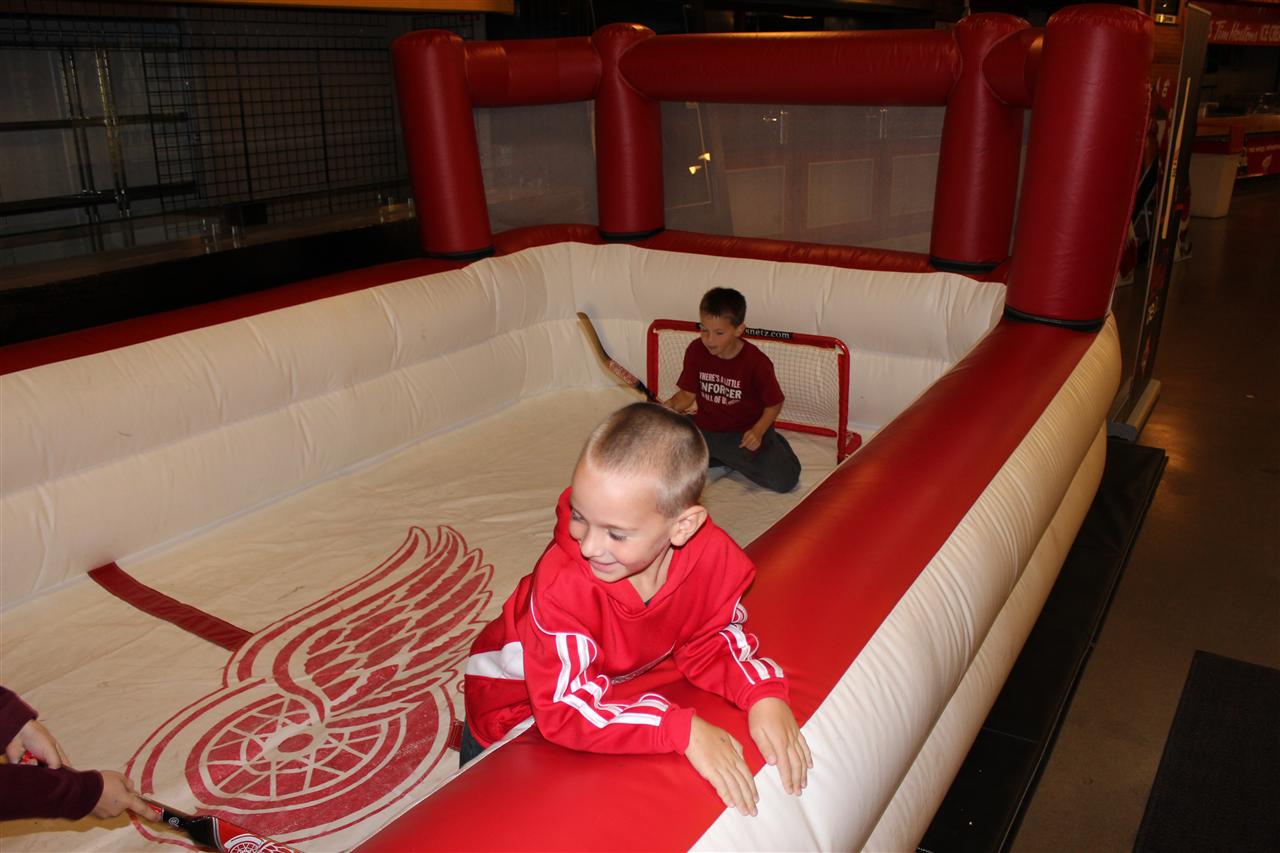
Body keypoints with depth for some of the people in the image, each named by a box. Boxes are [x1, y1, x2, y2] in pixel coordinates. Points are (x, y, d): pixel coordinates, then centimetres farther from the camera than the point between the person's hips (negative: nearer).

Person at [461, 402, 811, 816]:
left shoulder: (709, 553, -28)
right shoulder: (561, 583, -41)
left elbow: (708, 641, -13)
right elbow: (566, 707, -39)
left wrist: (763, 693, -30)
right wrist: (682, 729, -45)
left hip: (607, 688, 4)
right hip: (516, 702, -3)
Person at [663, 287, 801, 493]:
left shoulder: (757, 362, -17)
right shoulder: (696, 351, -6)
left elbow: (774, 403, -7)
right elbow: (687, 394, -1)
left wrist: (758, 431, -23)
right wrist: (671, 405, -23)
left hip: (746, 432, -4)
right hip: (706, 427, 4)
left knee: (784, 480, -20)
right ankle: (734, 458, 4)